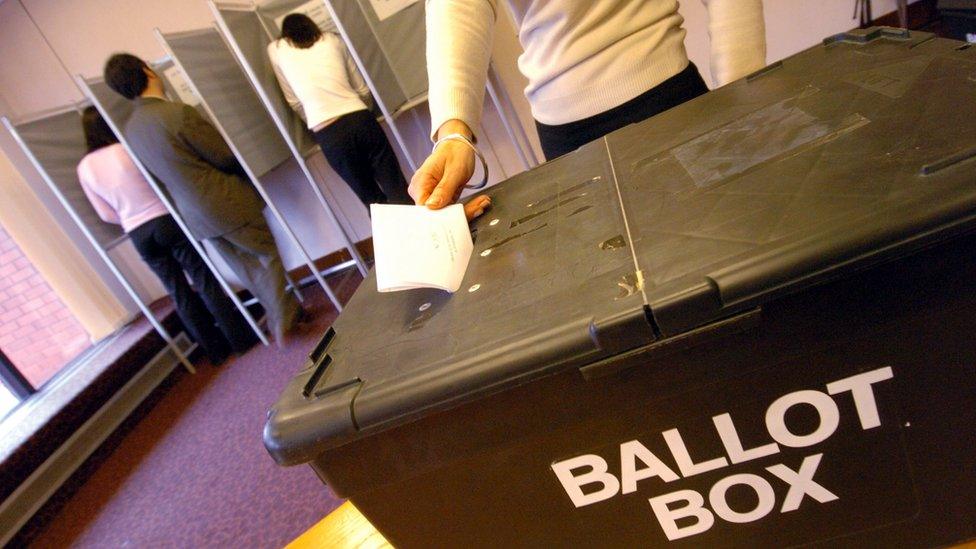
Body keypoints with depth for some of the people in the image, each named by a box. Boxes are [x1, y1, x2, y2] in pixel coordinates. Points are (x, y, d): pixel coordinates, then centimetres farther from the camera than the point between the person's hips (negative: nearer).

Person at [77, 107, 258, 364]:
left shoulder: (85, 168, 2)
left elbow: (106, 214, 7)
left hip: (139, 236, 3)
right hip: (167, 221, -3)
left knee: (179, 292, 10)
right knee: (205, 280, 3)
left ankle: (215, 349, 17)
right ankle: (242, 338, 6)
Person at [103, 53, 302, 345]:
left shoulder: (130, 129, 3)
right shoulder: (179, 113, -21)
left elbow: (162, 173, 13)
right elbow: (226, 157, -13)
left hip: (194, 215, 7)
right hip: (228, 203, -7)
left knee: (248, 269, 16)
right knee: (269, 255, 9)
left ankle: (284, 316, 27)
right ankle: (281, 321, 11)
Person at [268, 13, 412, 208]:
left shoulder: (276, 50, 18)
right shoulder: (332, 40, 21)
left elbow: (294, 101, 19)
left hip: (328, 134, -1)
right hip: (361, 120, 1)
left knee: (374, 203, 9)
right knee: (400, 194, 3)